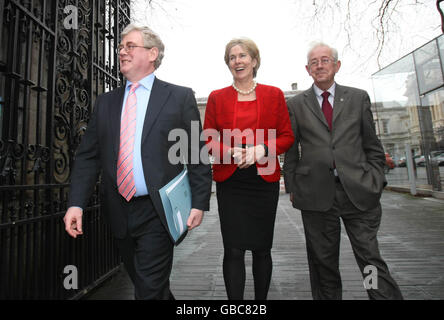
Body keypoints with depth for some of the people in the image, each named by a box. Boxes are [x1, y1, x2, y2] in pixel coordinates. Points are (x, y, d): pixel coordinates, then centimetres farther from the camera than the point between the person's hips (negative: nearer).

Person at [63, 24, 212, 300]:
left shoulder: (180, 97, -2)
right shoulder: (106, 102, 11)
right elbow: (88, 156, 9)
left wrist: (199, 203, -9)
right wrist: (76, 203, -1)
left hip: (157, 213, -5)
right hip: (119, 213, 6)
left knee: (151, 290, 2)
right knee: (143, 284, 21)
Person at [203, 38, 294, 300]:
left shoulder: (274, 94, 8)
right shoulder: (217, 97, 7)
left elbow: (287, 137, 6)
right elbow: (209, 139, 5)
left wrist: (262, 149, -13)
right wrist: (232, 152, -14)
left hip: (264, 180, 1)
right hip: (230, 182, 0)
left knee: (262, 249, 12)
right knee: (233, 250, 1)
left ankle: (262, 298, 34)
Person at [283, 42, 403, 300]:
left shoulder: (358, 97, 12)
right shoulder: (296, 104, 8)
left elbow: (372, 146, 12)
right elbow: (291, 150, 7)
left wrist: (376, 182, 3)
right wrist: (292, 187, 2)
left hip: (358, 191, 1)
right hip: (316, 194, 0)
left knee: (371, 259, 4)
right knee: (323, 262, 10)